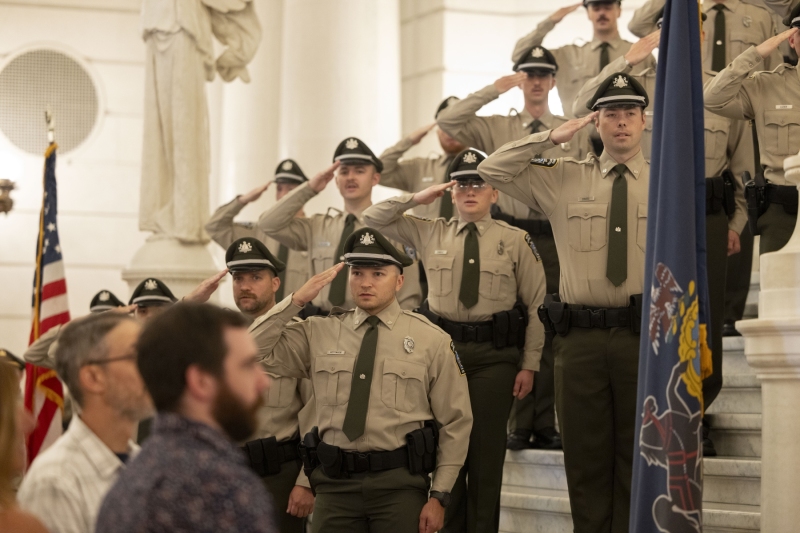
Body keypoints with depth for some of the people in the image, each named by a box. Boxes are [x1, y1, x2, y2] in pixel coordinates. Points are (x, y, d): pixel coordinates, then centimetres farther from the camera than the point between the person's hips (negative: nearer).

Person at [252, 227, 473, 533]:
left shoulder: (432, 341, 2)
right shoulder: (318, 333, 8)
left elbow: (455, 424, 2)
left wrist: (439, 496, -4)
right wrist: (297, 300, -4)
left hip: (400, 484, -2)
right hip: (335, 482, 2)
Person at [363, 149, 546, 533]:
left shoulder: (515, 241, 2)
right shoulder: (430, 233, 8)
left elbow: (537, 306, 2)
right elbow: (372, 220, 11)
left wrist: (529, 364, -2)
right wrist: (415, 199, -1)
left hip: (494, 356, -2)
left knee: (486, 448, 1)